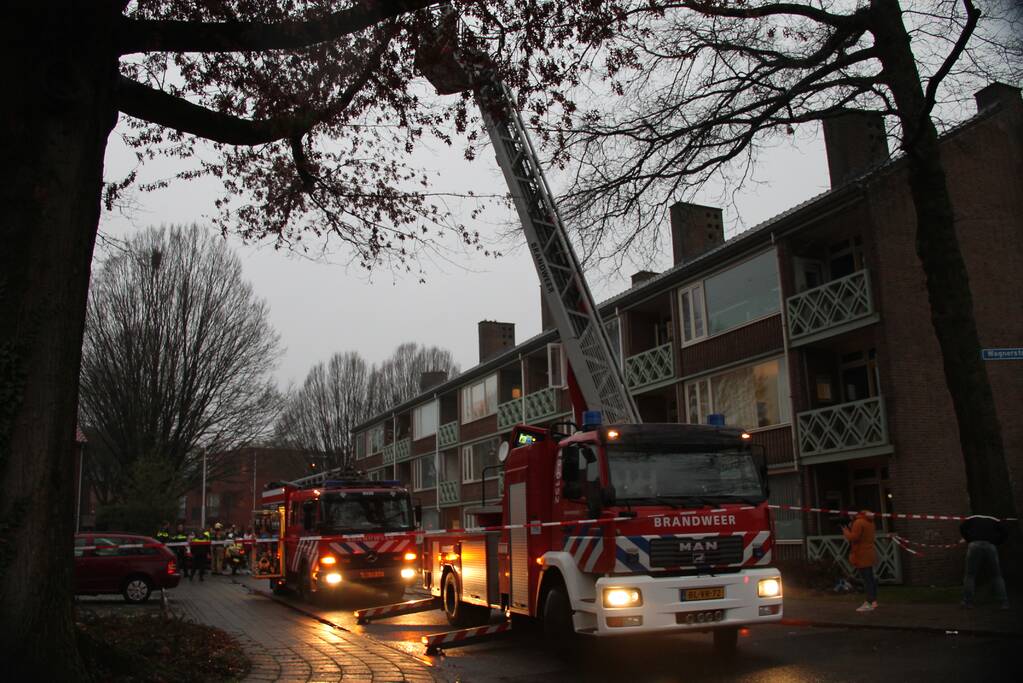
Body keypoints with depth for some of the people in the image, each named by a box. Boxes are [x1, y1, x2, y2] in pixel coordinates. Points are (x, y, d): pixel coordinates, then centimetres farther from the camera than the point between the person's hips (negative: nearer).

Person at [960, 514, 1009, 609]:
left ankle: (968, 601, 0)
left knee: (970, 574, 6)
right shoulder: (995, 521, 29)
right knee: (997, 575, 13)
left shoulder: (972, 519, 28)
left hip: (975, 545, -1)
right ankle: (1004, 602, 7)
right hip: (991, 546, 1)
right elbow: (1004, 533, 12)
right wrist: (996, 543, 21)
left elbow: (962, 528, 13)